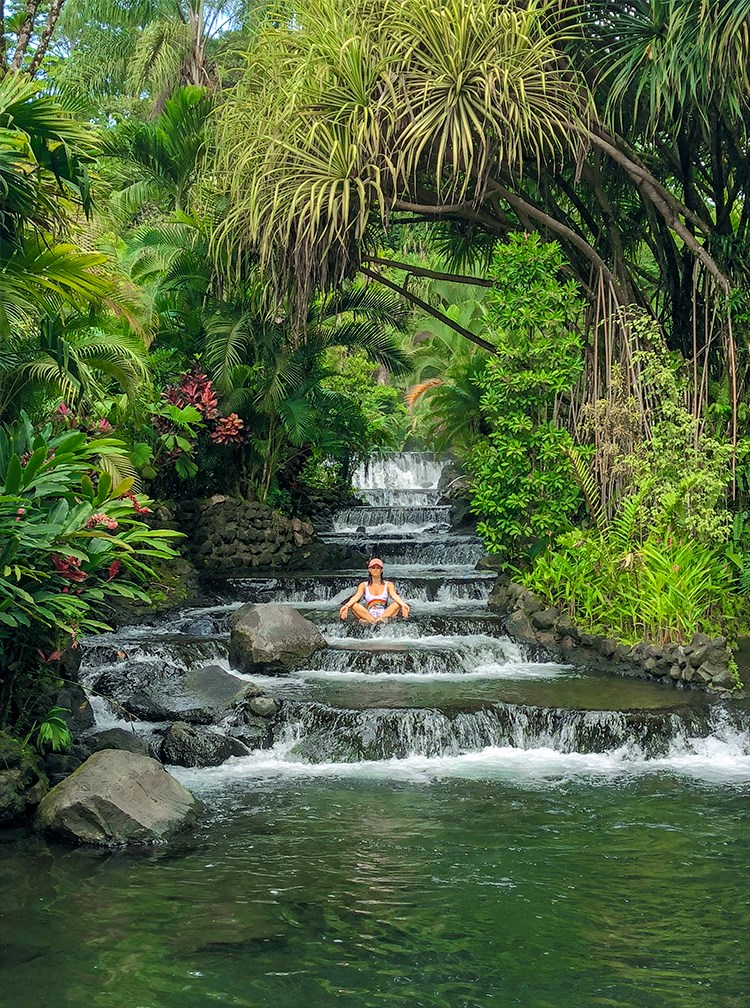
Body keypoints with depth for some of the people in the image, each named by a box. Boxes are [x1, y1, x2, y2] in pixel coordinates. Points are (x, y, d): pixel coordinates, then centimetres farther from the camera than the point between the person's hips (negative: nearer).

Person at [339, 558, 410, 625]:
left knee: (398, 604, -26)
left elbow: (394, 595, -6)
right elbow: (356, 597, -5)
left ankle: (381, 619, -45)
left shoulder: (388, 585, 12)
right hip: (368, 615, 0)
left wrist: (403, 604, -30)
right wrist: (346, 606, -27)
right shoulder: (364, 585, 13)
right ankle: (372, 620, -44)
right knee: (354, 605, -25)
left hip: (385, 614, 0)